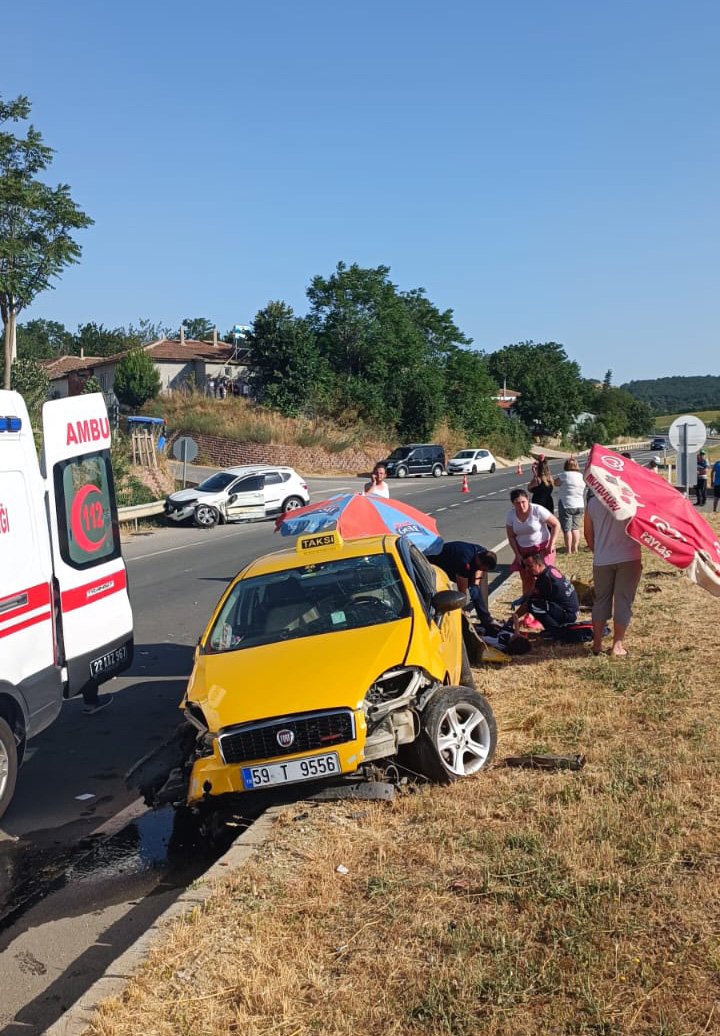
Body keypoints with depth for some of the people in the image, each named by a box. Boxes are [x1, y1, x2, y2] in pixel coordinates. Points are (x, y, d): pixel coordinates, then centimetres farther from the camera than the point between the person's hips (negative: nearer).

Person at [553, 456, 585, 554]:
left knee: (567, 528, 1)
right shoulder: (582, 476, 7)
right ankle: (575, 548, 17)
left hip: (566, 505, -6)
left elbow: (556, 483, -1)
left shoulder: (565, 475, -13)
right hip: (580, 506, 6)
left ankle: (568, 550, 1)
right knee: (575, 527, 15)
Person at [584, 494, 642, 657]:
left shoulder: (592, 502, 3)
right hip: (629, 558, -3)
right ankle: (617, 644, 7)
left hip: (602, 560, 3)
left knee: (601, 600, 15)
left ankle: (597, 644, 16)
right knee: (623, 601, 5)